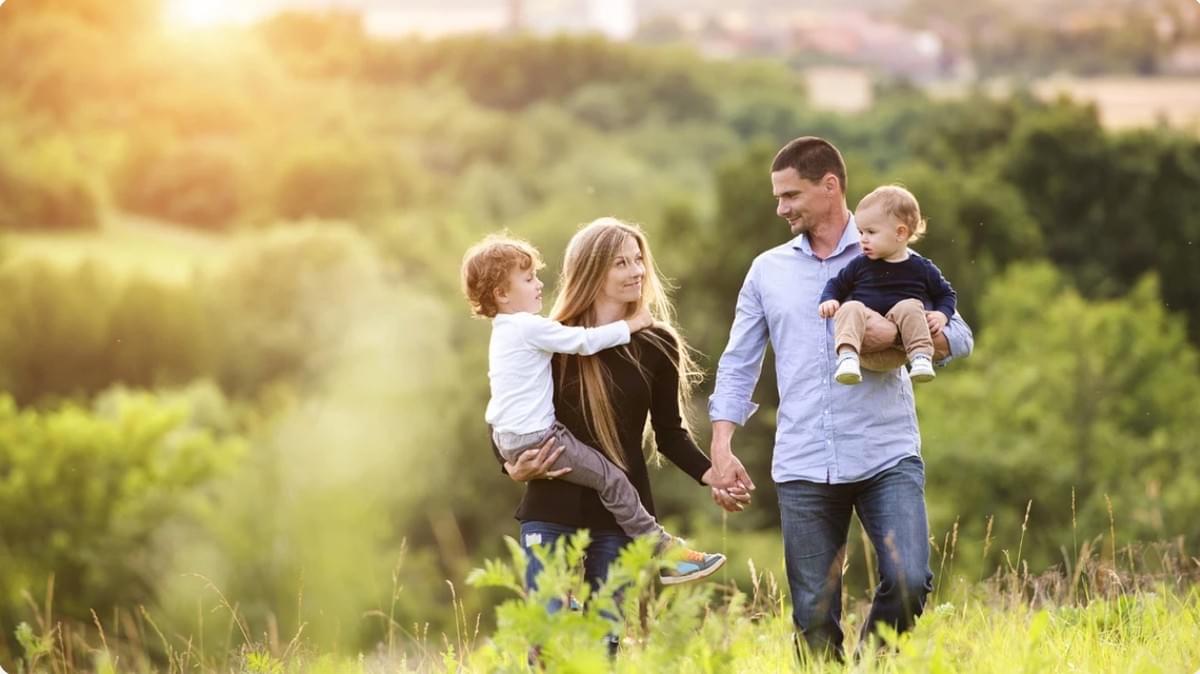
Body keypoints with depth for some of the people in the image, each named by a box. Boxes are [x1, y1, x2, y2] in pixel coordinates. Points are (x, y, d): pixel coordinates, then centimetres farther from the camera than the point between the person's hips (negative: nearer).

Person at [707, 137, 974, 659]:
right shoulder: (768, 270, 13)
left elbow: (957, 337, 3)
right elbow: (738, 365, 13)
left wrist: (896, 333, -16)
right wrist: (721, 447, 1)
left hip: (887, 456, -2)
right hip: (803, 466, 2)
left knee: (909, 581, -17)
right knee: (813, 616, 1)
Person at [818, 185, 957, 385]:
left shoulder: (922, 269, 9)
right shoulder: (860, 265, 12)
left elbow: (946, 295, 18)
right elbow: (836, 285, 22)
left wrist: (941, 315, -2)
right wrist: (829, 300, 0)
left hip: (900, 337, -1)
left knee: (910, 307, -29)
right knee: (850, 308, -28)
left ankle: (921, 356, -35)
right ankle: (847, 356, -46)